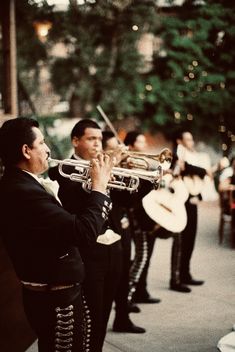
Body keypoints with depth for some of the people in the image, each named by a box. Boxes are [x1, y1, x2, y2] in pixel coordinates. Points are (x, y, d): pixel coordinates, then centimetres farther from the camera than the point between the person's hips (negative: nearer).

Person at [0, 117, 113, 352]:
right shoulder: (24, 192, -27)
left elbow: (68, 221, 13)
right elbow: (84, 232, -31)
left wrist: (92, 190, 4)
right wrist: (99, 186, -18)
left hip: (52, 293, 10)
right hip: (55, 298, -10)